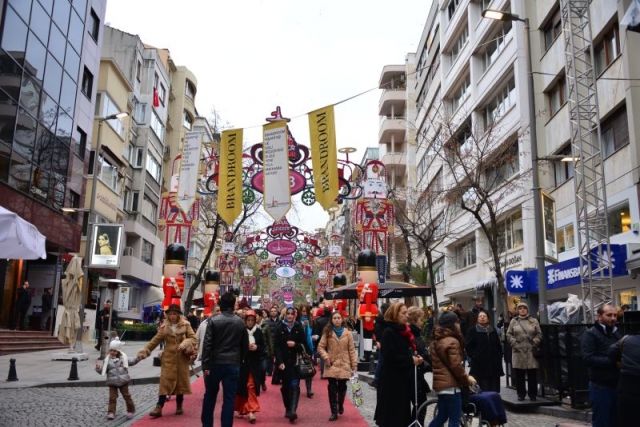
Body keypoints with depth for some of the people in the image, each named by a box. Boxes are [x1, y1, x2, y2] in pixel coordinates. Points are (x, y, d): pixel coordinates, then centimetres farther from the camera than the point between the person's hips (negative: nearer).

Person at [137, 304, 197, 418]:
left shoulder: (185, 325, -1)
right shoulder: (164, 327, 3)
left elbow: (193, 338, -6)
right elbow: (155, 340, 3)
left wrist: (185, 343, -25)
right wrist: (144, 351, -4)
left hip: (182, 358, 0)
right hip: (168, 358, 0)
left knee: (181, 381, 8)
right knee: (165, 381, -4)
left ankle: (179, 406, 22)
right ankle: (159, 408, -4)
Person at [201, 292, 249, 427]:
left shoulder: (213, 321, -6)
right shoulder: (241, 323, 3)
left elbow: (207, 344, -10)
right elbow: (245, 345, 8)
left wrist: (205, 365, -8)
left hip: (215, 363, -1)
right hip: (233, 364, 1)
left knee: (210, 396, 15)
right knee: (229, 398, 3)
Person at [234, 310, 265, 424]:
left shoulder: (259, 331, 2)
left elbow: (263, 346, 6)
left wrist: (257, 347, -13)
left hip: (254, 363, 1)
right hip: (242, 362, 0)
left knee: (251, 386, -5)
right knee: (241, 386, 7)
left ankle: (251, 411, -4)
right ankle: (241, 409, 26)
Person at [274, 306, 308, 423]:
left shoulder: (299, 328, 4)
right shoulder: (279, 328, 2)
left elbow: (304, 345, 5)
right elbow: (277, 346, -3)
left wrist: (295, 344, -14)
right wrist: (279, 362, -13)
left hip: (295, 362, 0)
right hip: (283, 362, 1)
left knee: (294, 386, -11)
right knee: (285, 386, 7)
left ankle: (292, 411, -18)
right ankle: (288, 409, 19)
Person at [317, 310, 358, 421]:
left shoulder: (347, 333, 0)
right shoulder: (328, 333, 1)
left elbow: (352, 351, 1)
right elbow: (320, 347, 1)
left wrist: (354, 366, -2)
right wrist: (326, 357, -14)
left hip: (344, 365, 1)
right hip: (332, 365, 0)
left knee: (342, 387, 8)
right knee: (332, 389, -2)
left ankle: (340, 405, 36)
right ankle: (334, 412, 7)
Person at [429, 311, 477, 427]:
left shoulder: (435, 341, 13)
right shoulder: (452, 341, -15)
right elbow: (456, 366, -18)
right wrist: (466, 379, -3)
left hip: (440, 383, 9)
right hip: (451, 384, -9)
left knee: (442, 416, 17)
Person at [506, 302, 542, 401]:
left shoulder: (534, 321, 7)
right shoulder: (513, 321, 8)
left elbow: (539, 334, 4)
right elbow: (509, 334, 6)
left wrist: (534, 343, -7)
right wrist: (514, 343, -6)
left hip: (531, 351, 0)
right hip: (518, 351, 0)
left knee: (532, 375, 2)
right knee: (519, 375, 4)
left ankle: (533, 394, 14)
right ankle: (521, 394, 15)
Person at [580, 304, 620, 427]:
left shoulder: (616, 334, 15)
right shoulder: (590, 334, -8)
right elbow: (588, 358, -20)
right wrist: (613, 362, -23)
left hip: (617, 385, 7)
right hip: (601, 386, -7)